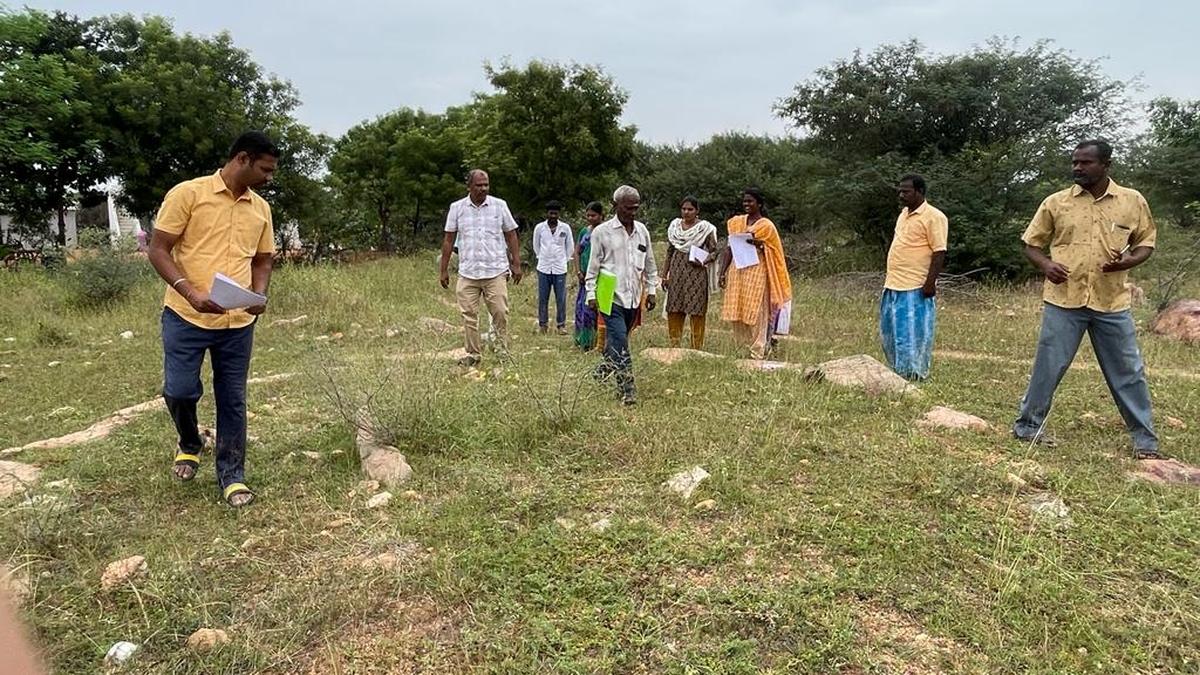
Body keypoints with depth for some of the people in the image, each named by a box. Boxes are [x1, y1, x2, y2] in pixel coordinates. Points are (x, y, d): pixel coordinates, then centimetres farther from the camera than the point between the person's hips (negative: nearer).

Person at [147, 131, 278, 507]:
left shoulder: (260, 208, 9)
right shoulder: (188, 193, -6)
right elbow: (158, 250, -7)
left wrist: (259, 296, -3)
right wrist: (190, 292, -21)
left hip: (239, 322, 4)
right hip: (186, 316, -4)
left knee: (233, 401, 6)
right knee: (179, 390, -2)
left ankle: (232, 477, 17)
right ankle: (189, 444, 31)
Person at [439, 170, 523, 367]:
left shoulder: (499, 206, 4)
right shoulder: (457, 208, 5)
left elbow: (511, 235, 9)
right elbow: (448, 240, 9)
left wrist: (516, 264, 4)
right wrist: (443, 269, 8)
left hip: (496, 271, -1)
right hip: (467, 273, 1)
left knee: (500, 312, -5)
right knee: (469, 315, 3)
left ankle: (501, 349, 13)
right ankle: (473, 354, 15)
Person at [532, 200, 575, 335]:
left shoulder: (565, 228, 0)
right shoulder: (539, 227, 0)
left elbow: (570, 246, 11)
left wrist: (566, 260, 11)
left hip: (560, 268, 0)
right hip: (543, 268, 1)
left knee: (561, 299, 0)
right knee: (542, 298, 5)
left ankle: (561, 325, 10)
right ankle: (542, 324, 15)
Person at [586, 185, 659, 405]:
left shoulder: (642, 230, 8)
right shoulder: (602, 232, -4)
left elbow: (650, 263, 16)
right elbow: (593, 265, -2)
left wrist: (651, 290, 14)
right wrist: (591, 294, -5)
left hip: (633, 296, 5)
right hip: (611, 296, -5)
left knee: (617, 339, 16)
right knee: (619, 341, -12)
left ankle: (606, 367, 39)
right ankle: (627, 388, -11)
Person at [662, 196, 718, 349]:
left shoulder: (705, 228, -2)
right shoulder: (675, 226, 10)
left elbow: (714, 252, 0)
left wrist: (703, 262, -19)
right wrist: (664, 275, 12)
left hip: (696, 273, -4)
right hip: (676, 272, 4)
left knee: (696, 312, -2)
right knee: (674, 310, 5)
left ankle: (696, 348, 5)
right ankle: (674, 346, 15)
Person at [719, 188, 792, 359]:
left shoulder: (766, 225, -2)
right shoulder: (737, 222, 12)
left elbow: (772, 252, -1)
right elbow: (730, 248, 11)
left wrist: (759, 245, -18)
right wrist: (723, 272, 4)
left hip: (756, 272, -5)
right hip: (737, 270, 5)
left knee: (756, 312, -3)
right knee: (737, 312, 5)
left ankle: (757, 353, 6)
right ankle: (765, 343, 22)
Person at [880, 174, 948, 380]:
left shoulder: (933, 217, -9)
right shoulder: (904, 214, 16)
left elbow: (939, 253, -14)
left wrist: (930, 282, -19)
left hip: (916, 288, -9)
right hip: (894, 286, 9)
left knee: (913, 333, -3)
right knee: (890, 331, 13)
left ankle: (914, 374, 6)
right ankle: (898, 371, 25)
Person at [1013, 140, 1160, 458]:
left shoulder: (1133, 201, 4)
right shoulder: (1055, 202, 2)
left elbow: (1146, 242, 12)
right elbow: (1031, 244, 9)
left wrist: (1131, 259, -10)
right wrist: (1045, 265, -11)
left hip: (1112, 303, 1)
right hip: (1063, 300, -1)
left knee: (1128, 371, 8)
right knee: (1048, 366, 3)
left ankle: (1145, 439, 21)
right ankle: (1028, 425, 17)